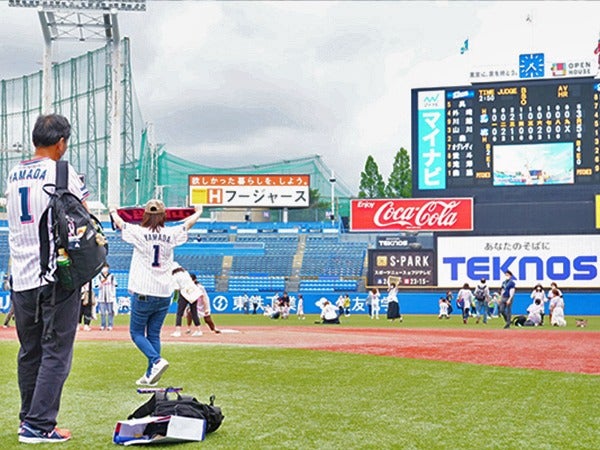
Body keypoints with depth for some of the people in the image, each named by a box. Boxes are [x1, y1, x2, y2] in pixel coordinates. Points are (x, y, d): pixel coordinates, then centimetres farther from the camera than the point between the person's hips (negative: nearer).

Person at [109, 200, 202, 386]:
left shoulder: (138, 232, -7)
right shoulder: (171, 234, 0)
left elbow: (119, 222, 12)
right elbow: (188, 223, 20)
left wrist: (113, 211, 34)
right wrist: (198, 212, 41)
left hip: (143, 293, -3)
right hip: (164, 294, 3)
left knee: (136, 332, 7)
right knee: (154, 334, 12)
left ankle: (157, 360, -15)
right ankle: (150, 375, 10)